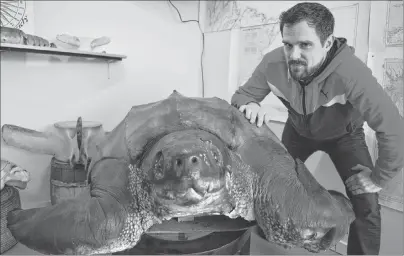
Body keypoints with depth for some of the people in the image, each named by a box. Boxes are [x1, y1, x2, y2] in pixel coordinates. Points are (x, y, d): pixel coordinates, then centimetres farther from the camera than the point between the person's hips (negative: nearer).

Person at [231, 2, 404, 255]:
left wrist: (377, 180, -25)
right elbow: (241, 95, -14)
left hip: (344, 134, -2)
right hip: (298, 131, 3)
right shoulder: (273, 64, -30)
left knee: (366, 204, -14)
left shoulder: (350, 73, -42)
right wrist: (249, 106, -38)